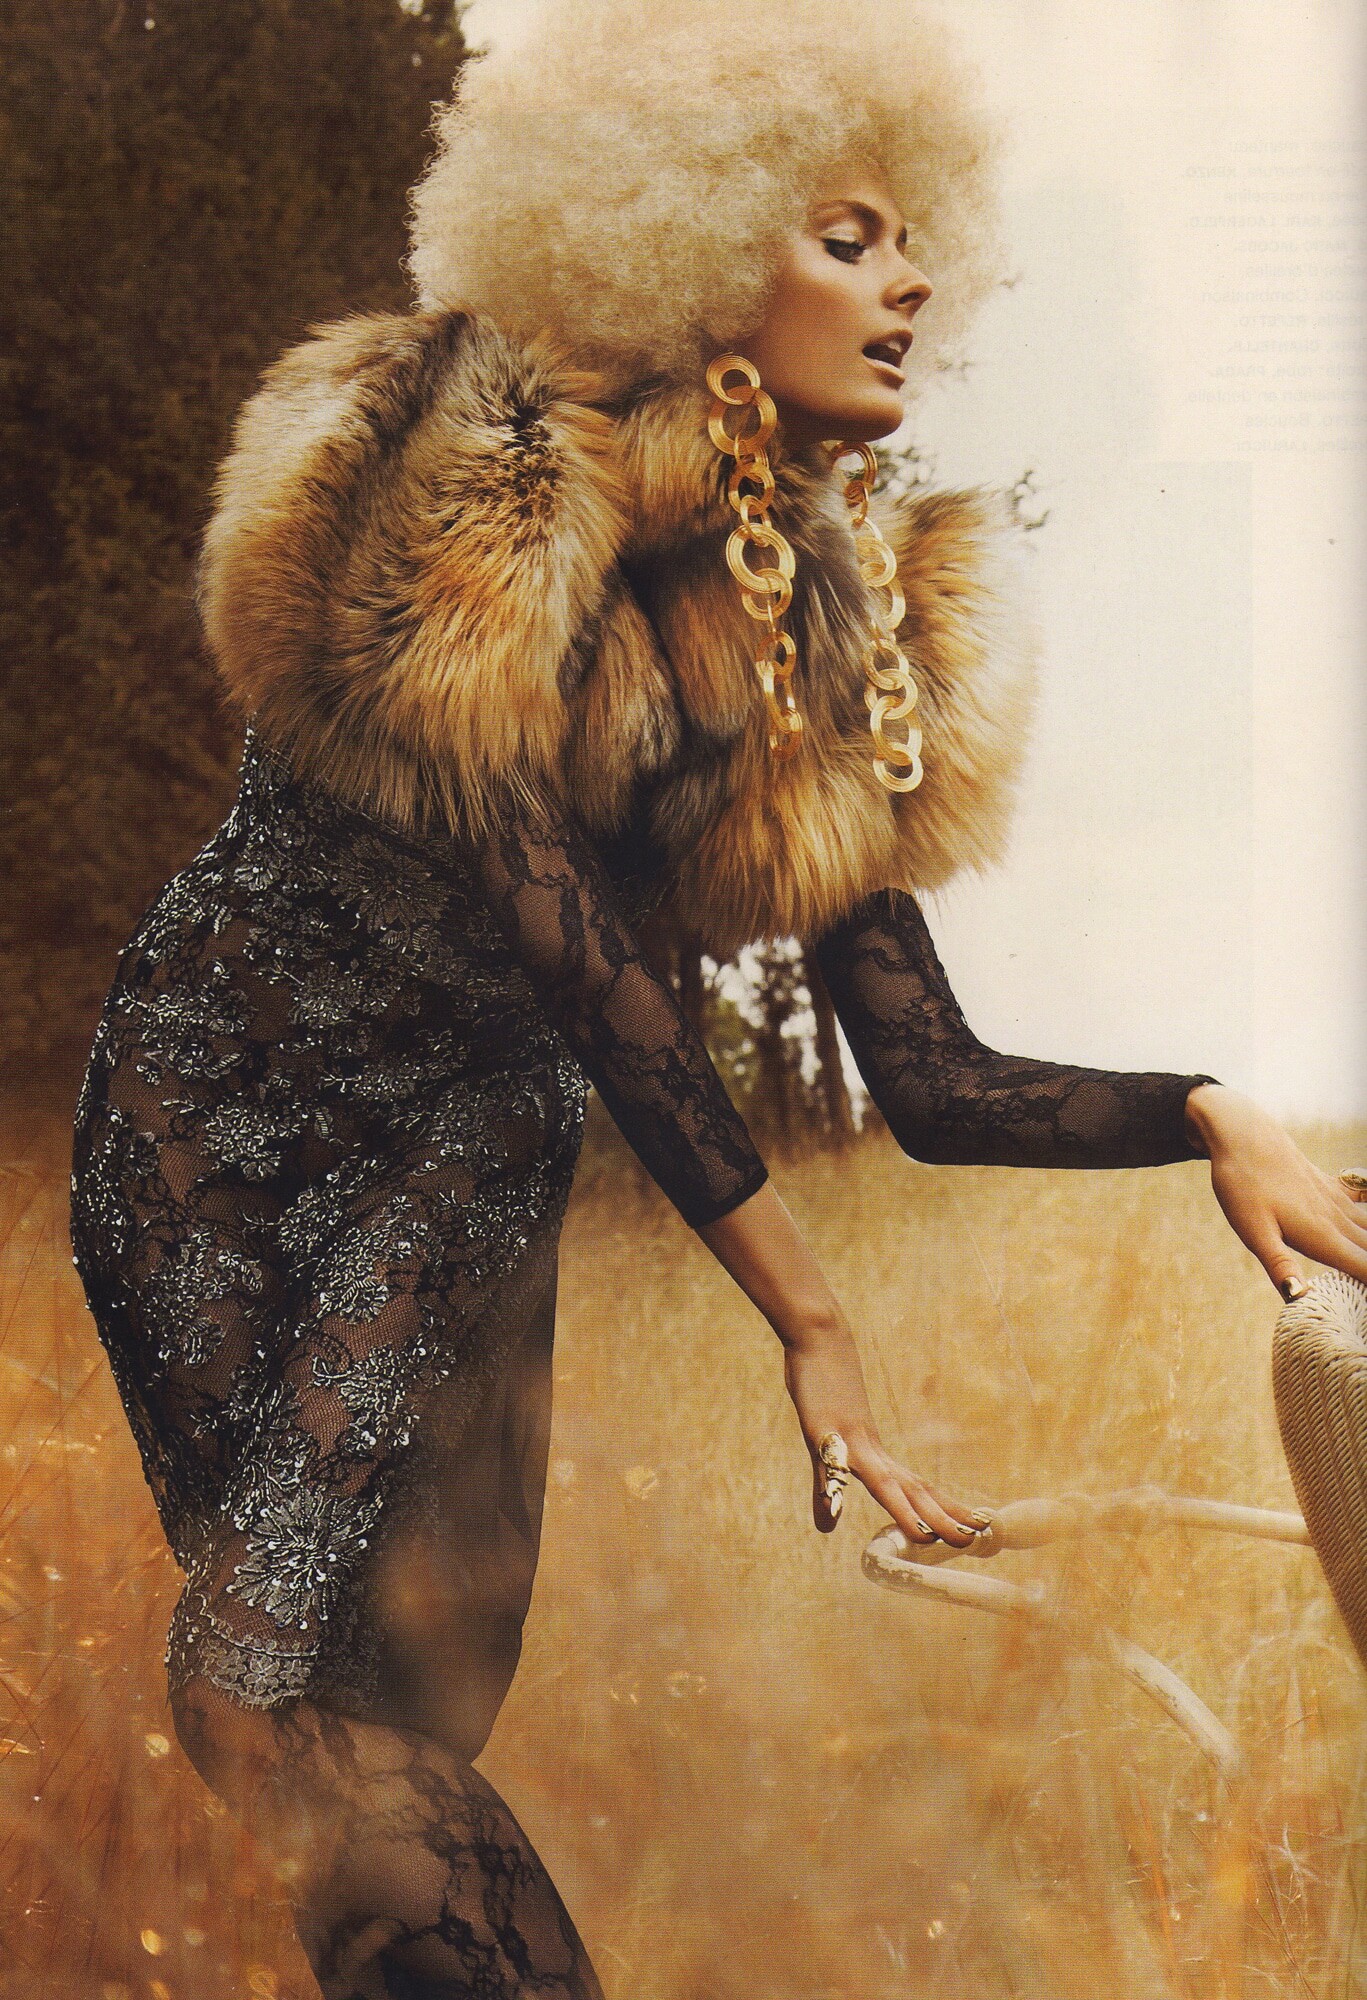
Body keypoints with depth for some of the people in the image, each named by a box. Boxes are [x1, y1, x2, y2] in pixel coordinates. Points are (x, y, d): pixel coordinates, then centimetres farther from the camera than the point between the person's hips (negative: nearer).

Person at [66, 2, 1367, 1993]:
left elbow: (929, 1079, -1)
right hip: (214, 1083, -2)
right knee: (331, 1715, -6)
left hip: (466, 1146, 3)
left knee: (275, 1697, -11)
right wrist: (806, 1310, -21)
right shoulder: (490, 482, -15)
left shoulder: (837, 631, 0)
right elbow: (543, 914, -21)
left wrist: (1207, 1115, -18)